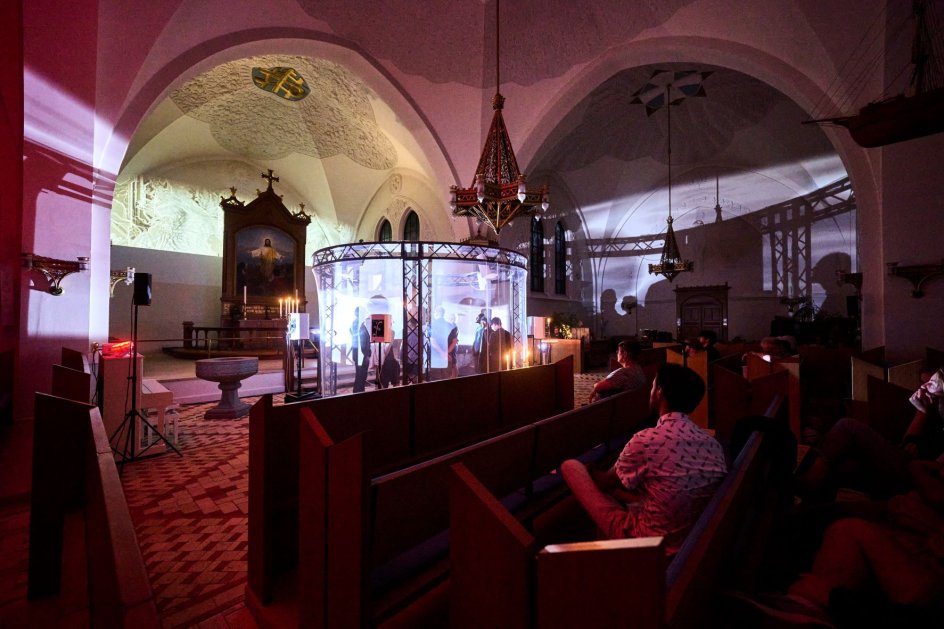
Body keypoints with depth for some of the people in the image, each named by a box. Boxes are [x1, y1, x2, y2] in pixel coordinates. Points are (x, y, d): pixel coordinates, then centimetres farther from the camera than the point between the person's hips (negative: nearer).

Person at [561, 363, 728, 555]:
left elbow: (606, 483, -9)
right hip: (689, 542, 7)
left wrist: (591, 471, 14)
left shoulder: (647, 440, -26)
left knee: (571, 466, 3)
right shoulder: (714, 444, -7)